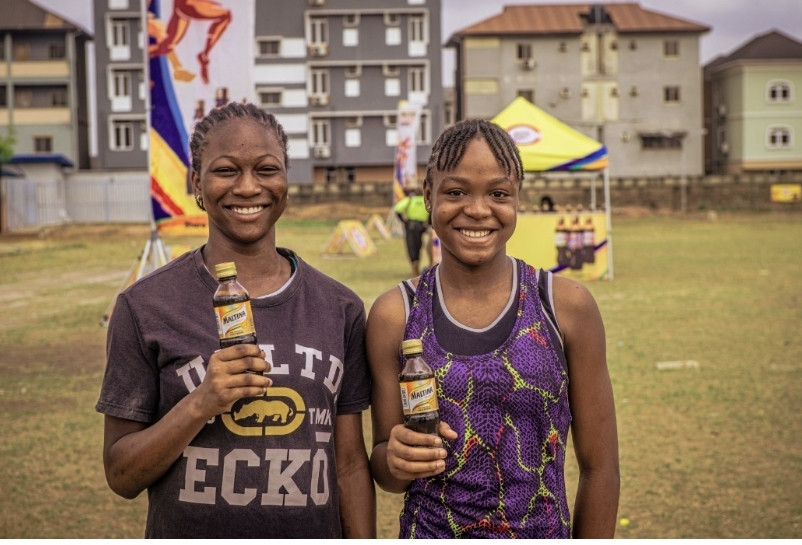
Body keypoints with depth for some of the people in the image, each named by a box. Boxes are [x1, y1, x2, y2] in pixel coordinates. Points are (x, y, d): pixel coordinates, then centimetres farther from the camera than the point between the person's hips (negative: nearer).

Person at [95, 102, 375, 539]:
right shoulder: (145, 306, -10)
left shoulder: (340, 309, -3)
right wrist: (200, 405, -24)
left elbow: (350, 464, 1)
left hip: (314, 530, 2)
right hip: (188, 532, -2)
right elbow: (121, 476, -9)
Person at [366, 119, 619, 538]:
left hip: (545, 533, 0)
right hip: (430, 534, 0)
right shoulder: (395, 314, -8)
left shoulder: (566, 306, -9)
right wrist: (396, 460, -20)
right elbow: (384, 469, -1)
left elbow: (599, 466, -4)